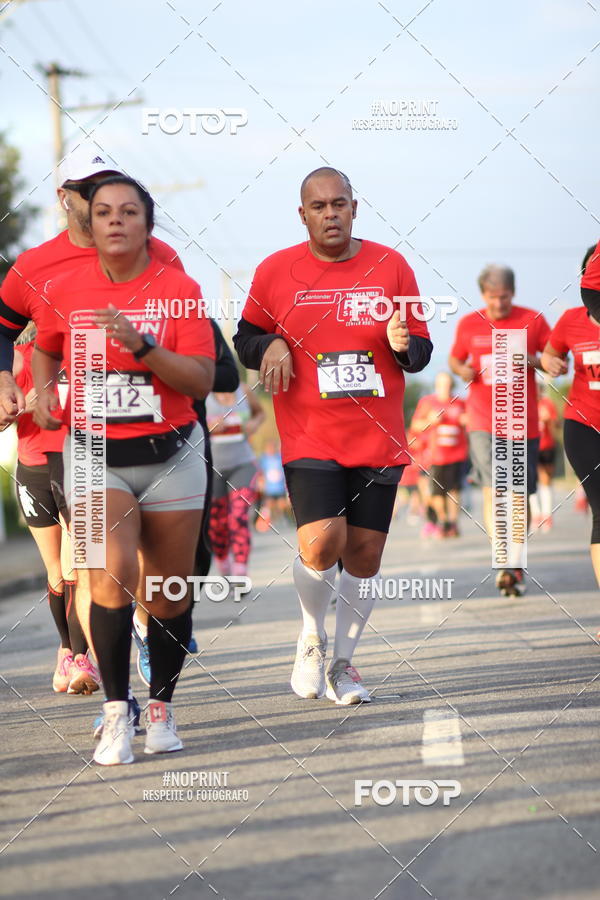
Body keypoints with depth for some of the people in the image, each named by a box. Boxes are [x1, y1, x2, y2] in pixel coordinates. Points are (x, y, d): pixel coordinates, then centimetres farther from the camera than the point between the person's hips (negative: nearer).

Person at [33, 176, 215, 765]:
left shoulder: (178, 289, -4)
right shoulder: (65, 290, 2)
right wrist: (43, 391, 4)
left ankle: (161, 706, 25)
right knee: (113, 576, -19)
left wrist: (142, 345, -21)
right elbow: (46, 348, 23)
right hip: (94, 456, 0)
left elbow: (202, 381, -10)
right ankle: (116, 714, -10)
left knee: (169, 594, 6)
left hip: (170, 456, 0)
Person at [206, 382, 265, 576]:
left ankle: (240, 574, -24)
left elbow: (260, 412, 21)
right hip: (212, 467, 0)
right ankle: (223, 567, 34)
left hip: (243, 465, 0)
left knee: (239, 518, -18)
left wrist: (255, 424, -1)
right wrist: (207, 426, -22)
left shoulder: (244, 391, 2)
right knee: (217, 527, 8)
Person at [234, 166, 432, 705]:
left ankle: (342, 662, 19)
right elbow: (245, 335, 14)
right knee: (322, 542, -17)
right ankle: (312, 639, 11)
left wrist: (404, 346, -13)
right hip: (309, 436, -2)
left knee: (365, 551, 2)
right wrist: (269, 346, -8)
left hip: (379, 438, 2)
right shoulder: (276, 271, 2)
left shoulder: (391, 267, 4)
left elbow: (421, 352, 9)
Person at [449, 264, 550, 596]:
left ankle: (515, 566, 15)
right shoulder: (468, 324, 4)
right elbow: (455, 359, 18)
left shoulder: (533, 320, 2)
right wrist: (463, 370, -5)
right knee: (492, 486, -17)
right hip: (482, 420, 0)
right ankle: (503, 559, -17)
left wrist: (534, 361, -15)